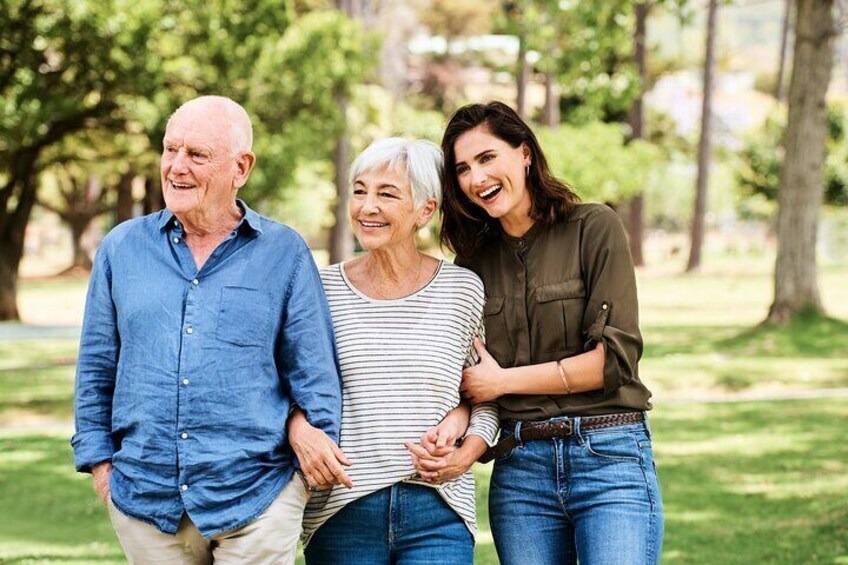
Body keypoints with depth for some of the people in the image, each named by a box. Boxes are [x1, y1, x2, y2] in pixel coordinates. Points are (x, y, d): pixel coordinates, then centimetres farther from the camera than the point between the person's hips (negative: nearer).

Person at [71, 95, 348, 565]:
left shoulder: (284, 253, 1)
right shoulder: (122, 248, 7)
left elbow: (314, 374, 3)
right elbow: (96, 368, 12)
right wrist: (99, 460, 7)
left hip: (255, 497, -2)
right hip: (143, 496, 2)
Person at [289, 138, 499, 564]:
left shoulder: (462, 289, 4)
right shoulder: (323, 289, 4)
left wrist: (465, 455, -4)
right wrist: (298, 427, -11)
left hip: (438, 514, -1)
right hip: (340, 513, 1)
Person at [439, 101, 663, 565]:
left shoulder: (593, 228, -1)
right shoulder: (474, 261, 12)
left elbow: (615, 358, -8)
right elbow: (467, 381, 10)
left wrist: (503, 380, -4)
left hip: (609, 458, -4)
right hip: (519, 470, 4)